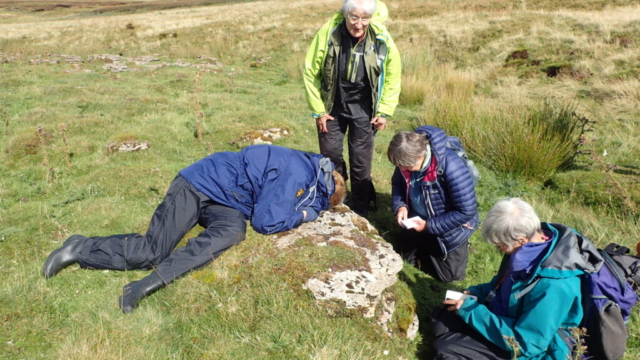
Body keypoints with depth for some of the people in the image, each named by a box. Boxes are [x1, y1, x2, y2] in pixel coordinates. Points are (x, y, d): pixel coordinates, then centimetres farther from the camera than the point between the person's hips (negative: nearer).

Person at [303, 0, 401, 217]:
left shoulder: (382, 39, -15)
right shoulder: (327, 34, -18)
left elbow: (392, 77, -1)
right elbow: (311, 72, -8)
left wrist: (384, 111, -4)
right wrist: (318, 110, -7)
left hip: (363, 109, 0)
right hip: (332, 107, 0)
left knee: (361, 163, 4)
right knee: (330, 158, 7)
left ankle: (360, 214, 19)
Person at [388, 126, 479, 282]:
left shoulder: (451, 167, -38)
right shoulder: (409, 158, -20)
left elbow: (467, 211, -31)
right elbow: (397, 183, 2)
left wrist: (429, 226, -28)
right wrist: (400, 206, -18)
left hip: (450, 227, -5)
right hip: (419, 221, 5)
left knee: (449, 275, 6)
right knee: (408, 257, 20)